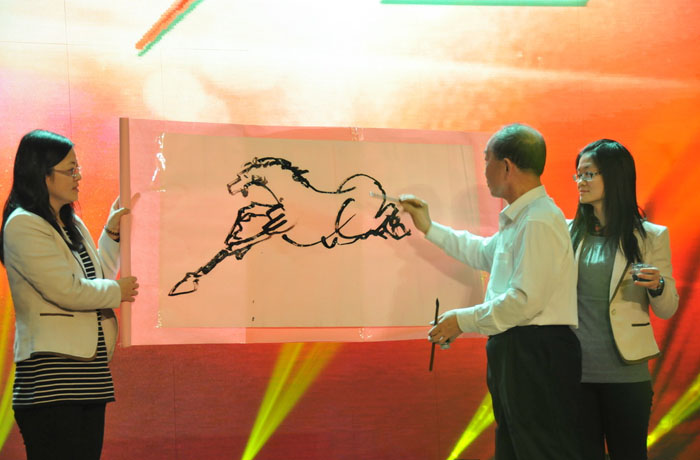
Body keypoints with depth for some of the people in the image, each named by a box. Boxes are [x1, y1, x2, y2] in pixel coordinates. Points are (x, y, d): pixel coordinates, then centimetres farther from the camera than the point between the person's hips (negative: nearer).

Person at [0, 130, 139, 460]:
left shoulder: (71, 223, 16)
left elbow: (97, 276, 23)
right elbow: (67, 290, -18)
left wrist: (112, 233, 14)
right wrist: (117, 291, -4)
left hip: (90, 368, 8)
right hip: (51, 373, -8)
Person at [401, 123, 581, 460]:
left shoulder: (539, 221, -18)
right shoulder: (519, 218, 17)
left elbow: (527, 299, -24)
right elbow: (484, 254, 35)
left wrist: (463, 320, -15)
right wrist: (429, 228, 34)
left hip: (537, 355, -11)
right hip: (514, 352, 11)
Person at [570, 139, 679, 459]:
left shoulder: (650, 236, -1)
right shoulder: (569, 232, 6)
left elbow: (667, 309, 1)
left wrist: (657, 286, -19)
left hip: (625, 370, -2)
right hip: (575, 368, 2)